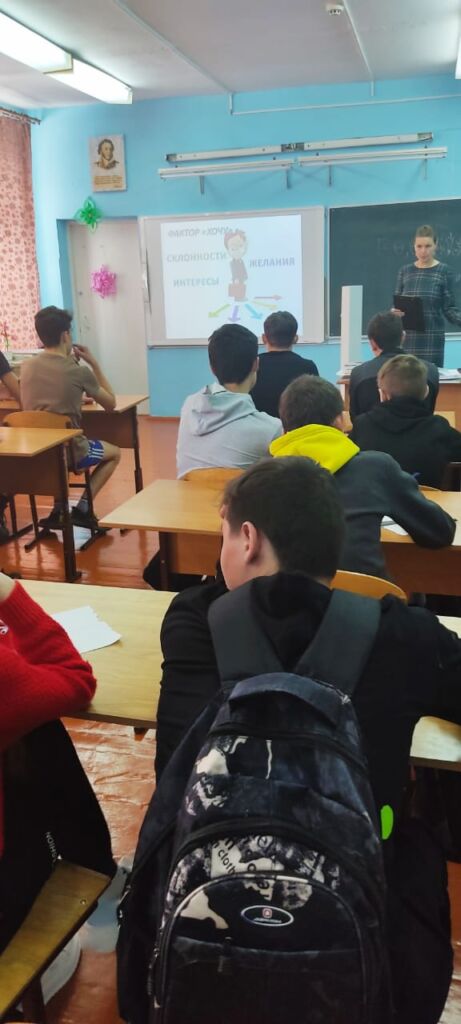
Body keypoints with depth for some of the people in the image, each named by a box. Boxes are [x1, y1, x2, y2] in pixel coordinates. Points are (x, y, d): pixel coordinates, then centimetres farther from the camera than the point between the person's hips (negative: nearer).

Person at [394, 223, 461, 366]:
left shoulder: (443, 271, -2)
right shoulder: (405, 271, 7)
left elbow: (449, 308, -3)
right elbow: (397, 304, 10)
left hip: (432, 336, -2)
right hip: (407, 336, 3)